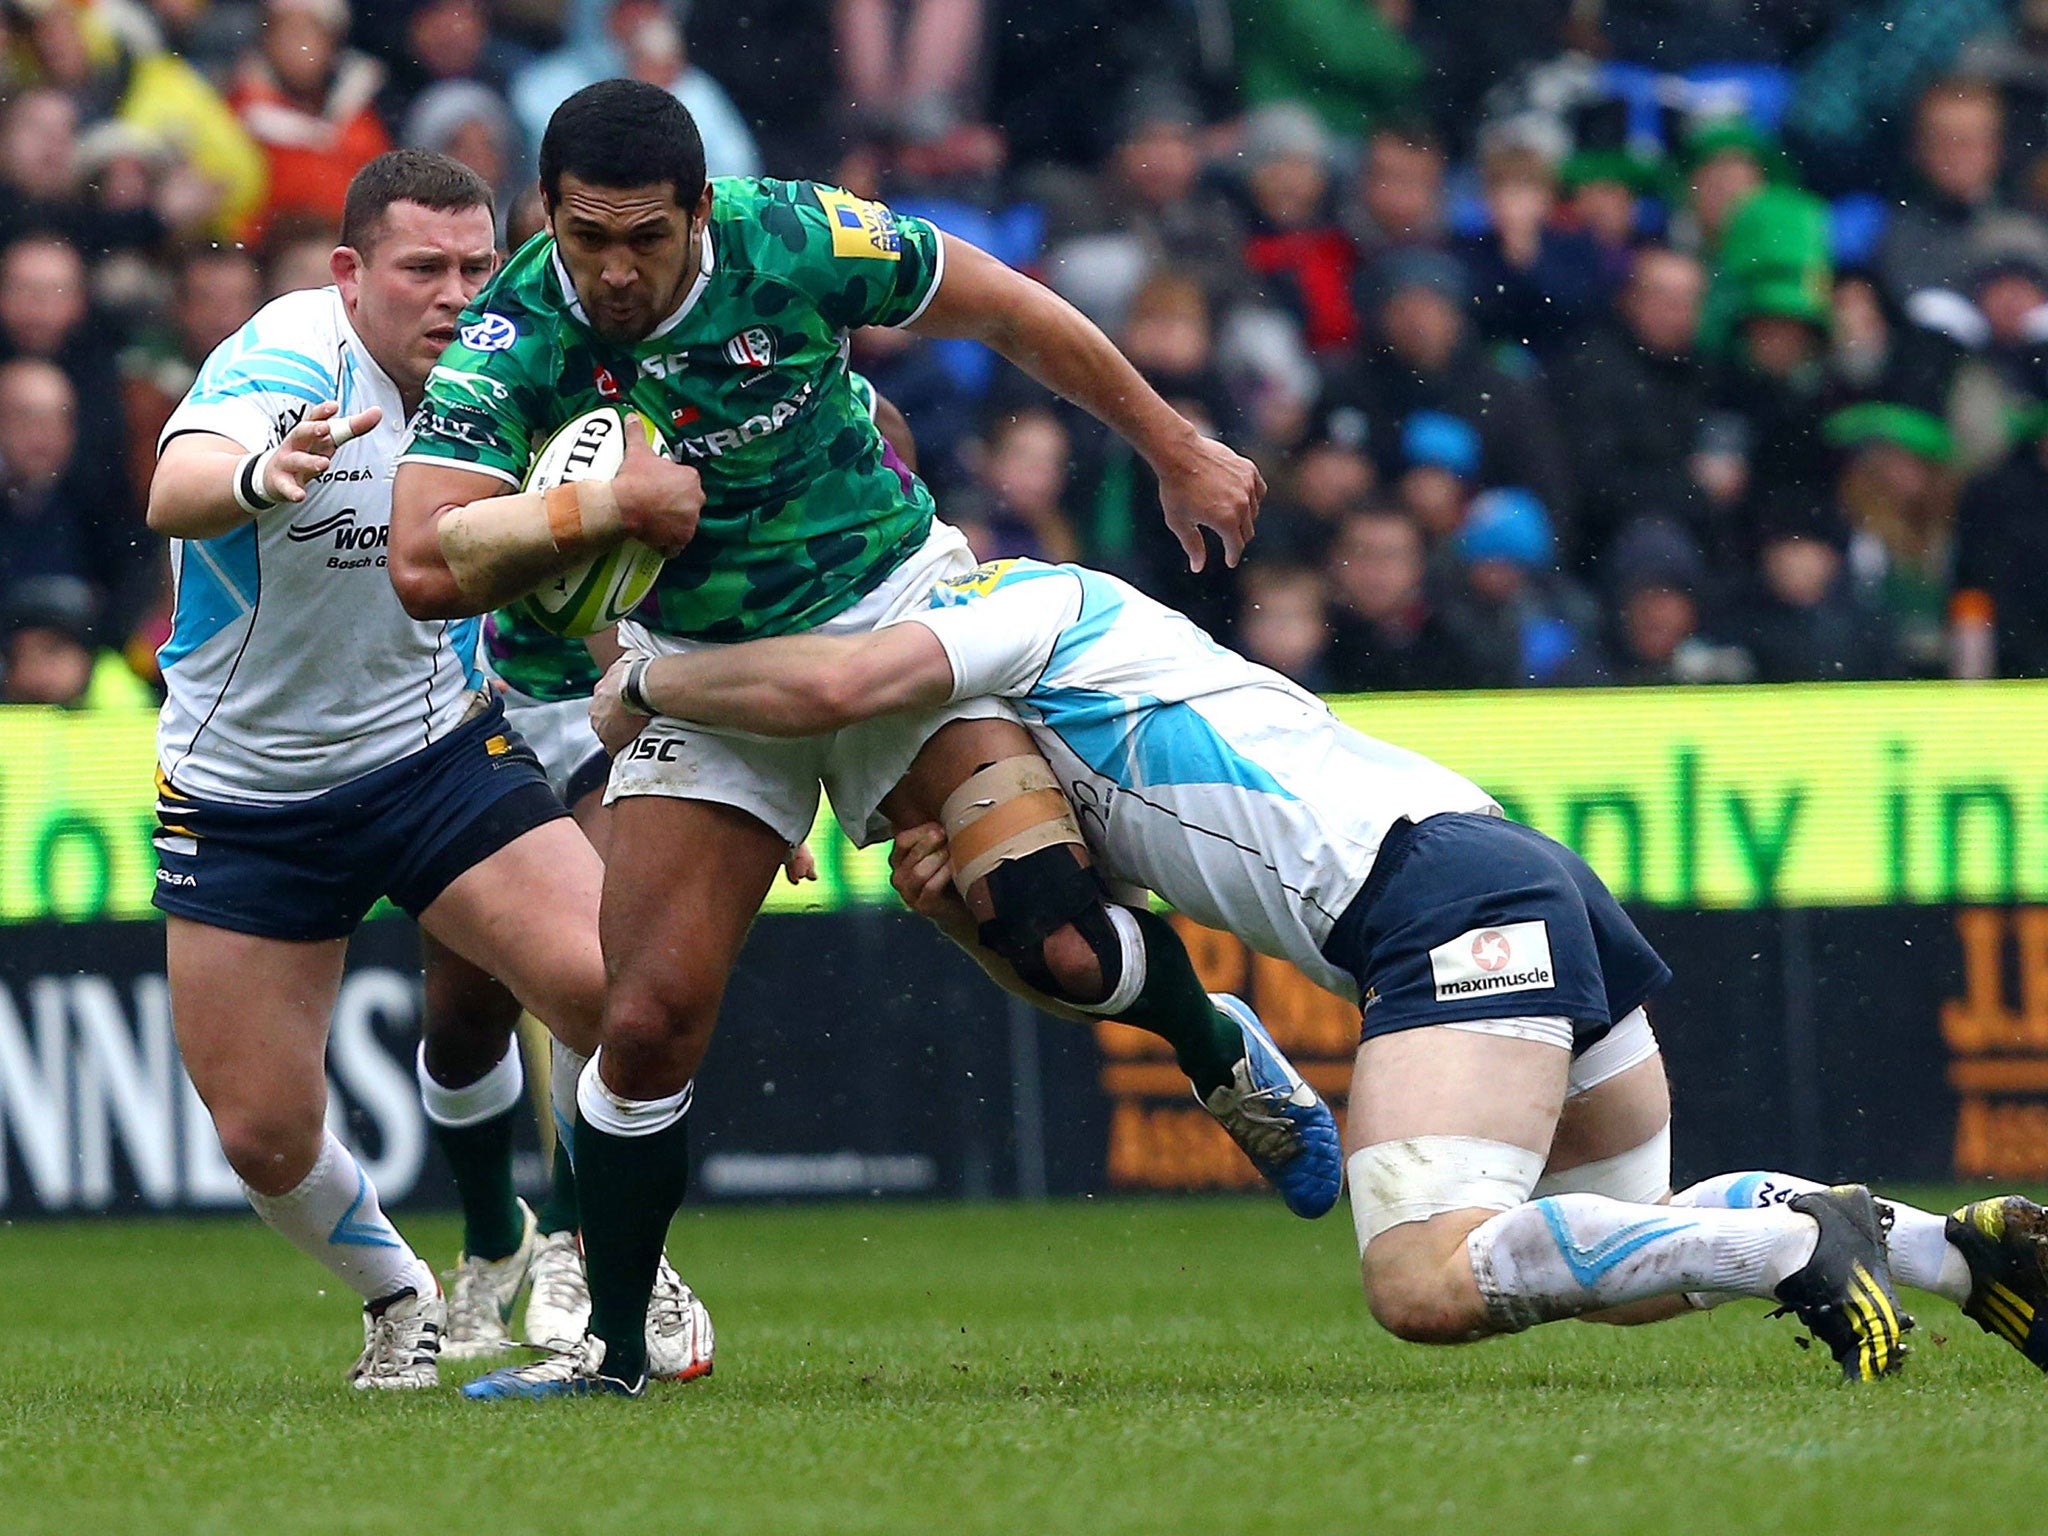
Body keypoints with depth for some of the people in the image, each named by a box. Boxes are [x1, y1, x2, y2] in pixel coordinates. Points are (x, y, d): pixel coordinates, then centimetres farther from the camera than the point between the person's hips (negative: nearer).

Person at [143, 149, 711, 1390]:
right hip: (247, 791, -2)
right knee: (265, 1135, 0)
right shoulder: (286, 360, -23)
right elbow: (176, 494, -45)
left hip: (440, 748, 2)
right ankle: (401, 1304, 30)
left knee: (607, 985, -22)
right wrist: (260, 478, -67)